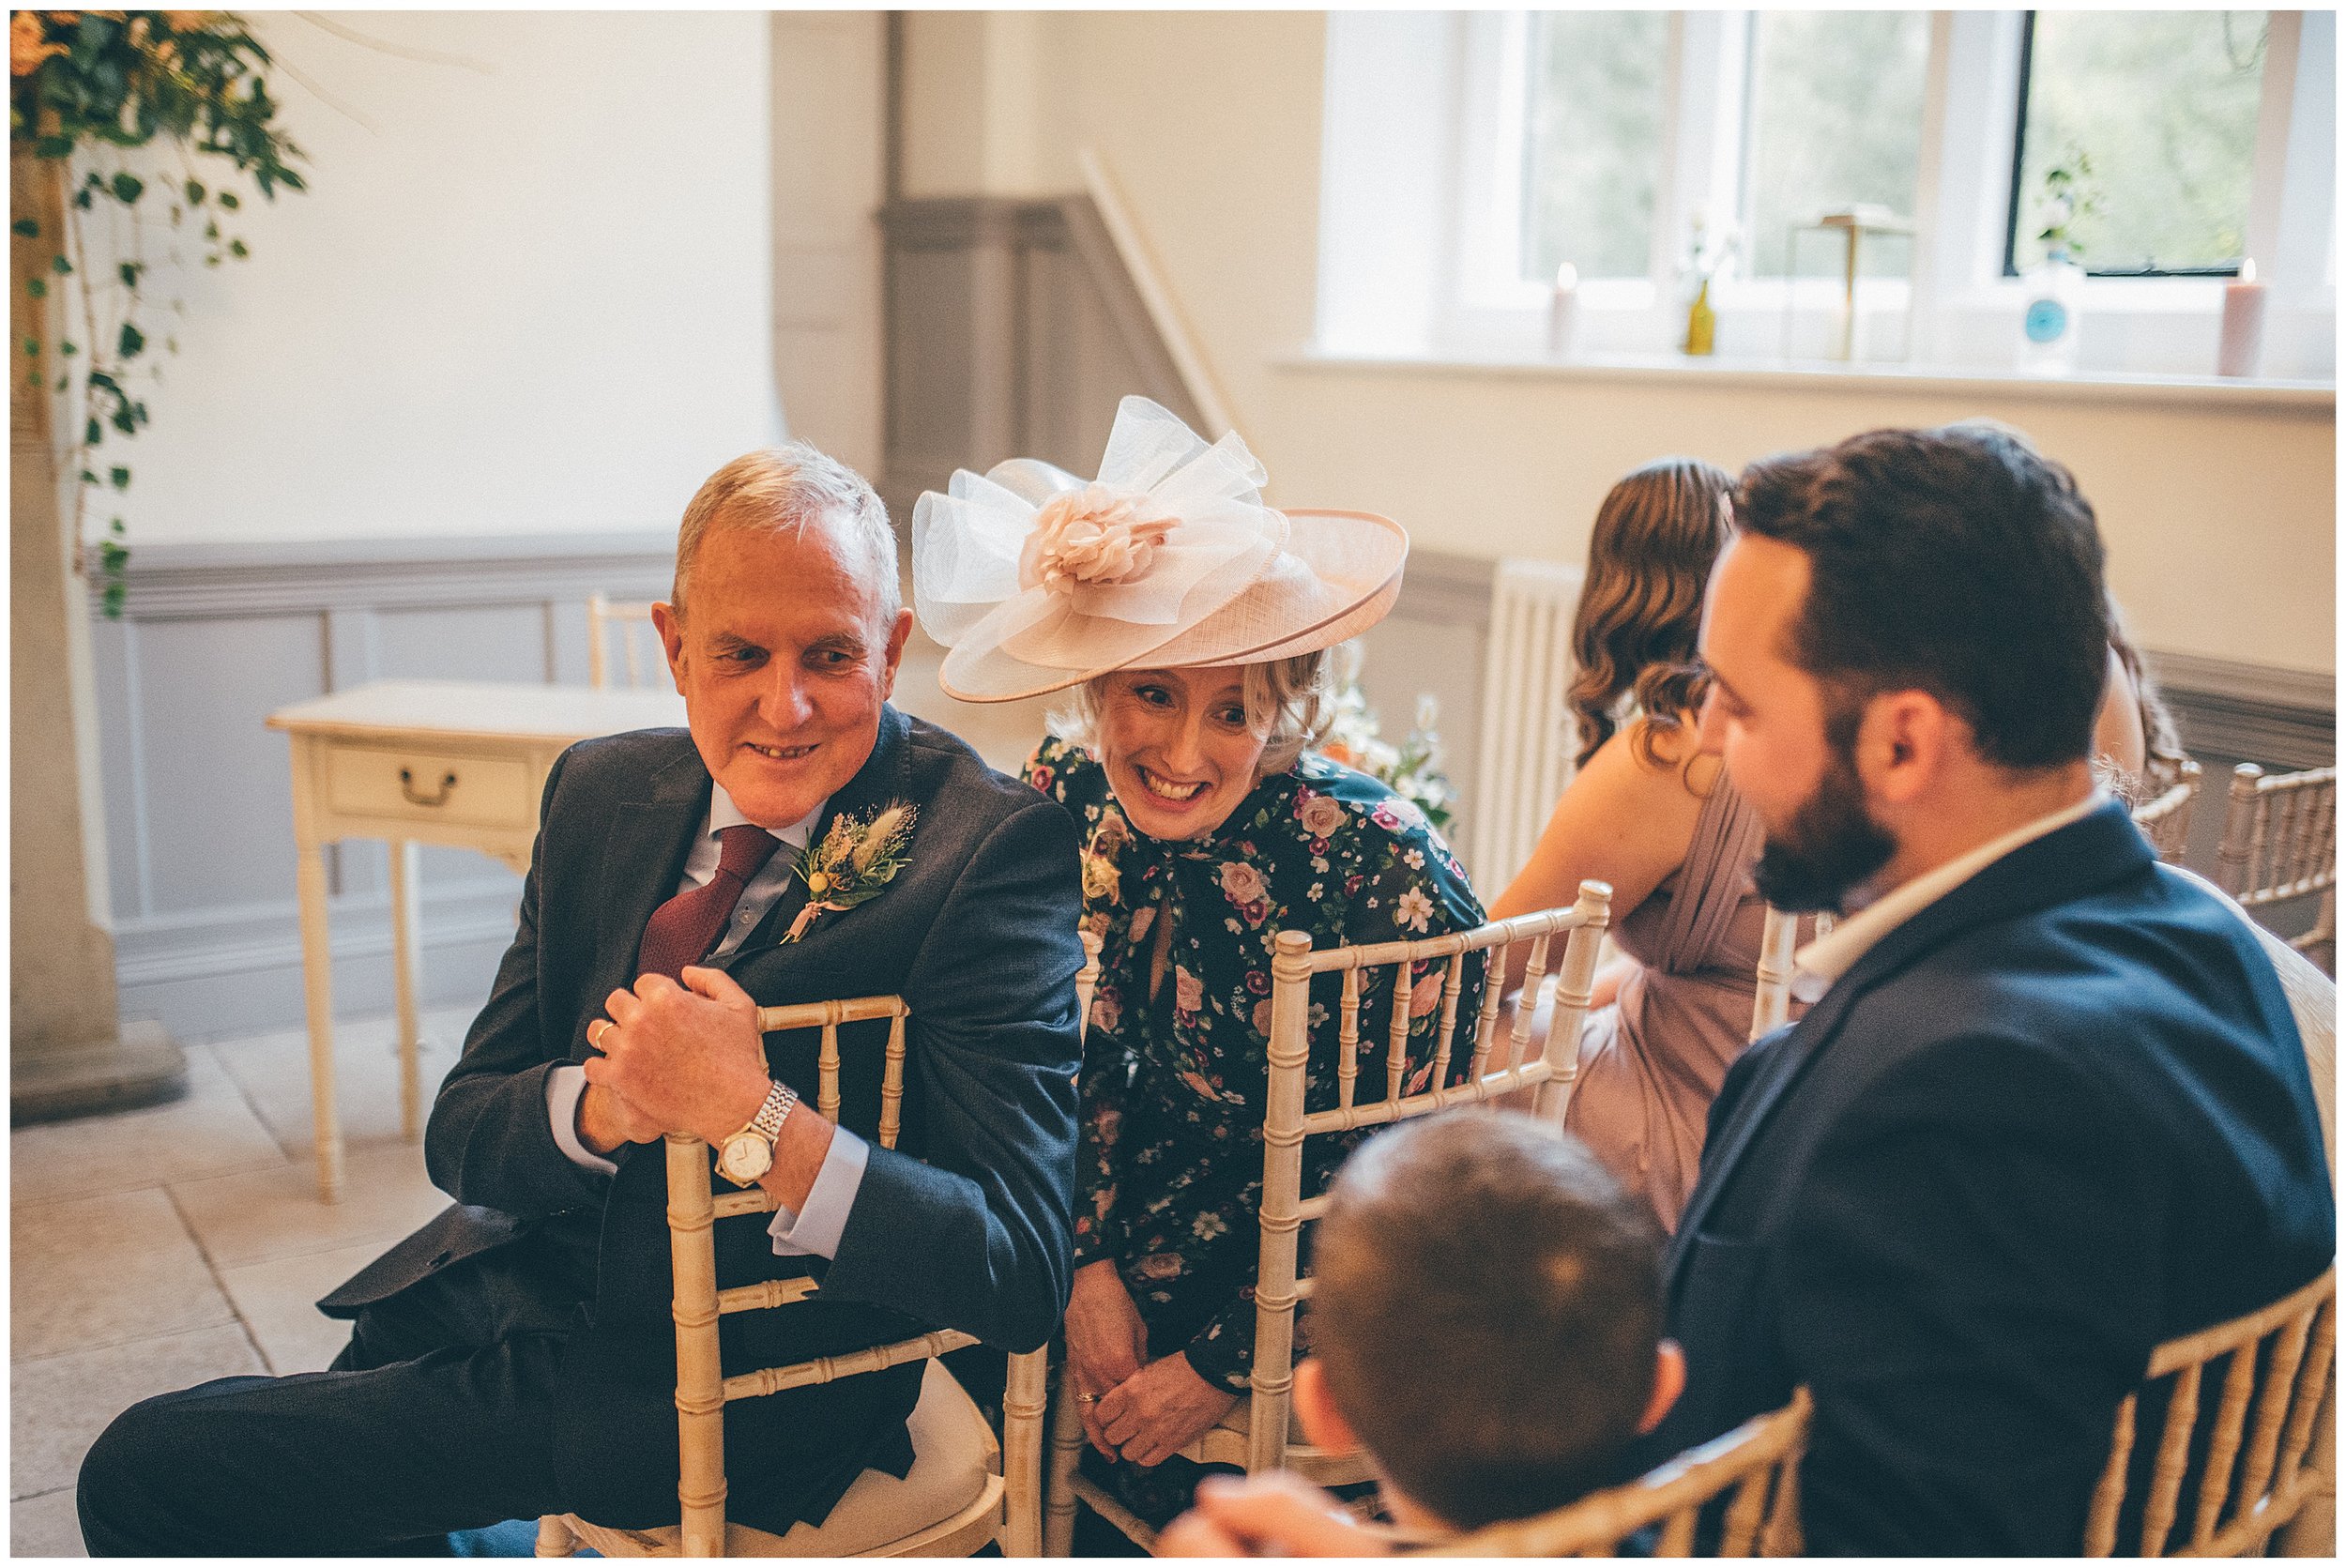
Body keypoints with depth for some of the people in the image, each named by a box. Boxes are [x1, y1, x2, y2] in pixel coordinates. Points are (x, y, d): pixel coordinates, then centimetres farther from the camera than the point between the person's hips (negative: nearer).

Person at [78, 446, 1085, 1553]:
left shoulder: (996, 848, -20)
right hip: (532, 1276, 6)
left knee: (149, 1473, -1)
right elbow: (461, 1132, 2)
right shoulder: (600, 789, 0)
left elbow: (1021, 1277, -24)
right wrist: (601, 1105, -22)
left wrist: (751, 1114, -34)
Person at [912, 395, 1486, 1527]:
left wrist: (1224, 1367, -12)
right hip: (1128, 1274, 4)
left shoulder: (1389, 873, -23)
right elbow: (1082, 1070, 3)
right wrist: (1088, 1268, -6)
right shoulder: (1065, 805, -10)